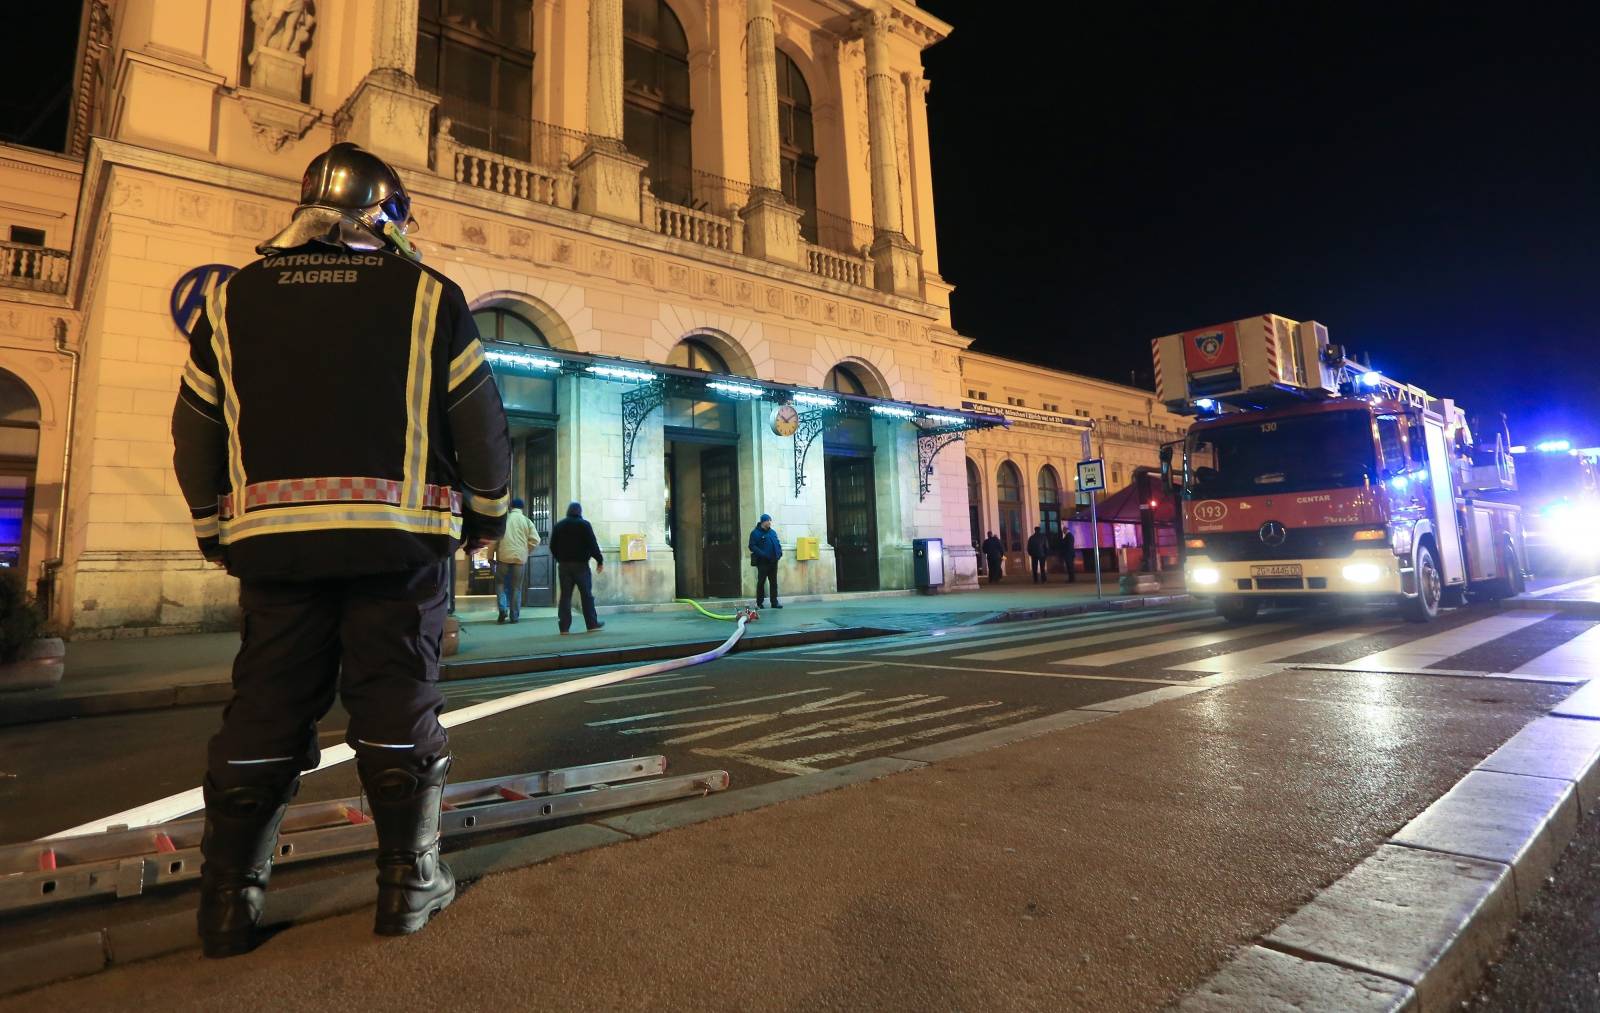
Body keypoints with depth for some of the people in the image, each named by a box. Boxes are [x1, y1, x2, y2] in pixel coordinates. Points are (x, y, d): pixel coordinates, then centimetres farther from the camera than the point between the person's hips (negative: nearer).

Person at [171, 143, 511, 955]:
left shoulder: (235, 299, 12)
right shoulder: (427, 296, 2)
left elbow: (194, 434, 15)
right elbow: (480, 424, 1)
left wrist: (217, 532, 26)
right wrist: (487, 515, 14)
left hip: (273, 536, 3)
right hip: (398, 535, -3)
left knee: (264, 712, 11)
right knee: (398, 707, 5)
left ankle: (229, 903, 18)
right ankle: (409, 883, 14)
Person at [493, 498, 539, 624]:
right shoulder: (526, 521, 5)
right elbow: (535, 540, -2)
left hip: (503, 556, -1)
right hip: (520, 557, 1)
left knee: (500, 583, 13)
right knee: (516, 587, 8)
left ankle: (503, 609, -7)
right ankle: (514, 616, 8)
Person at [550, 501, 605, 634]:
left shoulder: (558, 525, 9)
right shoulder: (584, 524, -5)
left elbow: (552, 546, 11)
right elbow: (593, 545, -9)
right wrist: (600, 560, -1)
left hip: (563, 565, 4)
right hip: (580, 564, -4)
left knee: (565, 595, 4)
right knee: (587, 595, 4)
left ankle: (564, 626, 1)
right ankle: (592, 623, 8)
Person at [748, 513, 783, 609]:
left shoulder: (772, 532, 12)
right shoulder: (755, 533, -7)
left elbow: (778, 543, 18)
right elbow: (752, 546, -12)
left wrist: (779, 552, -1)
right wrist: (762, 554, -21)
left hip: (773, 561, 6)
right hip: (762, 562, -6)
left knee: (774, 582, 7)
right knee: (761, 582, 1)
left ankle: (774, 602, 11)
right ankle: (759, 603, 9)